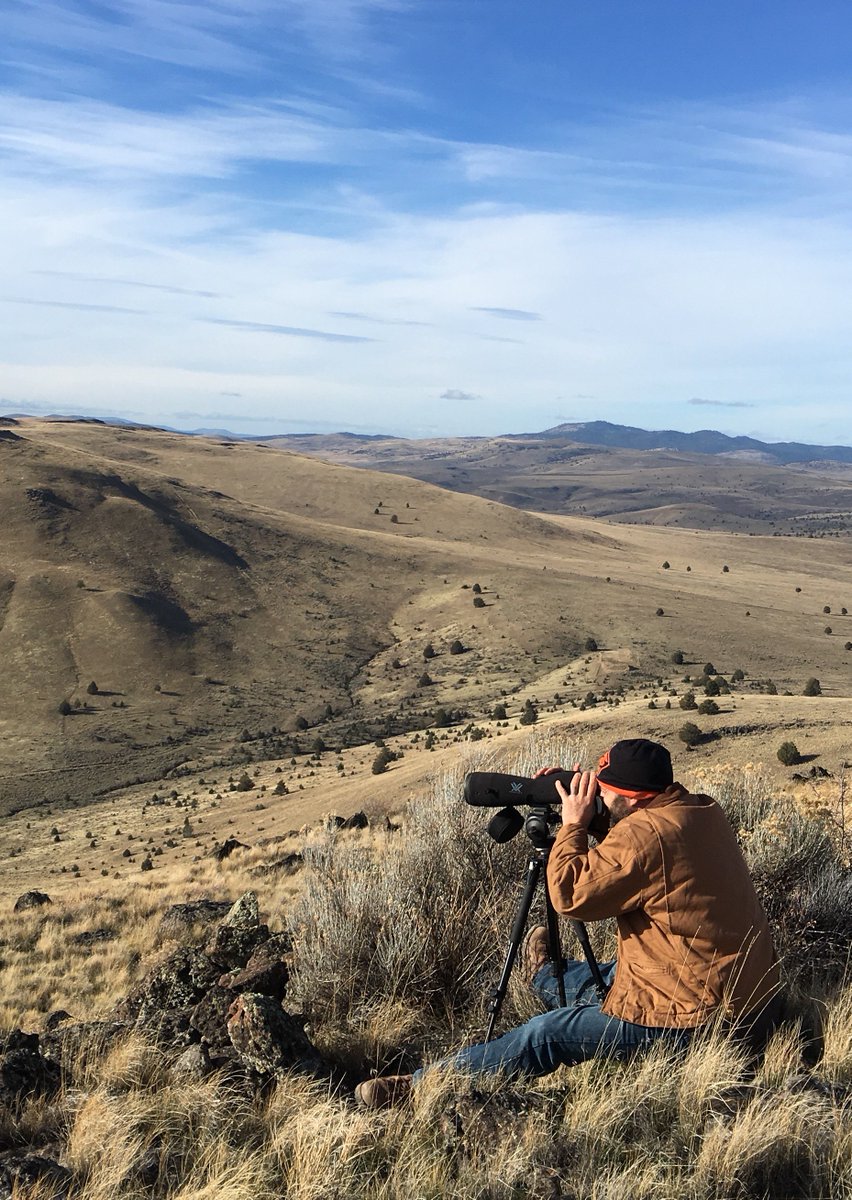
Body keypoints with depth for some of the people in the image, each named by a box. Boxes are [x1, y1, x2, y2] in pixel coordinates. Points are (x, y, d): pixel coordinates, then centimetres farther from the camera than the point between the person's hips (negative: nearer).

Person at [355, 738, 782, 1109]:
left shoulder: (644, 834, -26)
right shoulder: (703, 811, 3)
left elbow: (570, 896, -20)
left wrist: (573, 824, -9)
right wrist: (581, 788, 6)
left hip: (697, 1019, -9)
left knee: (548, 1035, -2)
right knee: (611, 976, 32)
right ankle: (546, 975, 63)